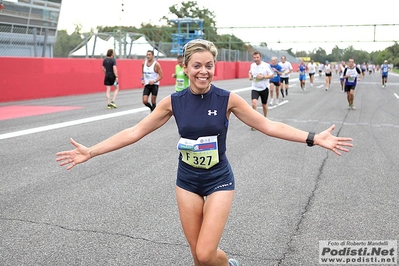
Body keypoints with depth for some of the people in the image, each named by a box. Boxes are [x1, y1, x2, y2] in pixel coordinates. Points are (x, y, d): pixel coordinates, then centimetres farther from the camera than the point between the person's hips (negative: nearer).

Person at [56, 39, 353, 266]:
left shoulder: (227, 99, -12)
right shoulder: (173, 101, -8)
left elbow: (268, 125, -9)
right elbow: (135, 131, -4)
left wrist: (313, 138, -16)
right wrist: (91, 152, -8)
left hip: (219, 181, -2)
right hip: (187, 181, 3)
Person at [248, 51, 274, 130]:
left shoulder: (266, 65, -11)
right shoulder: (252, 65, 1)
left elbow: (271, 75, -8)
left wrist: (263, 77, -21)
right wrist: (250, 76, -1)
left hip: (264, 88, -1)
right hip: (255, 88, 1)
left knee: (264, 105, 14)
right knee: (254, 103, -20)